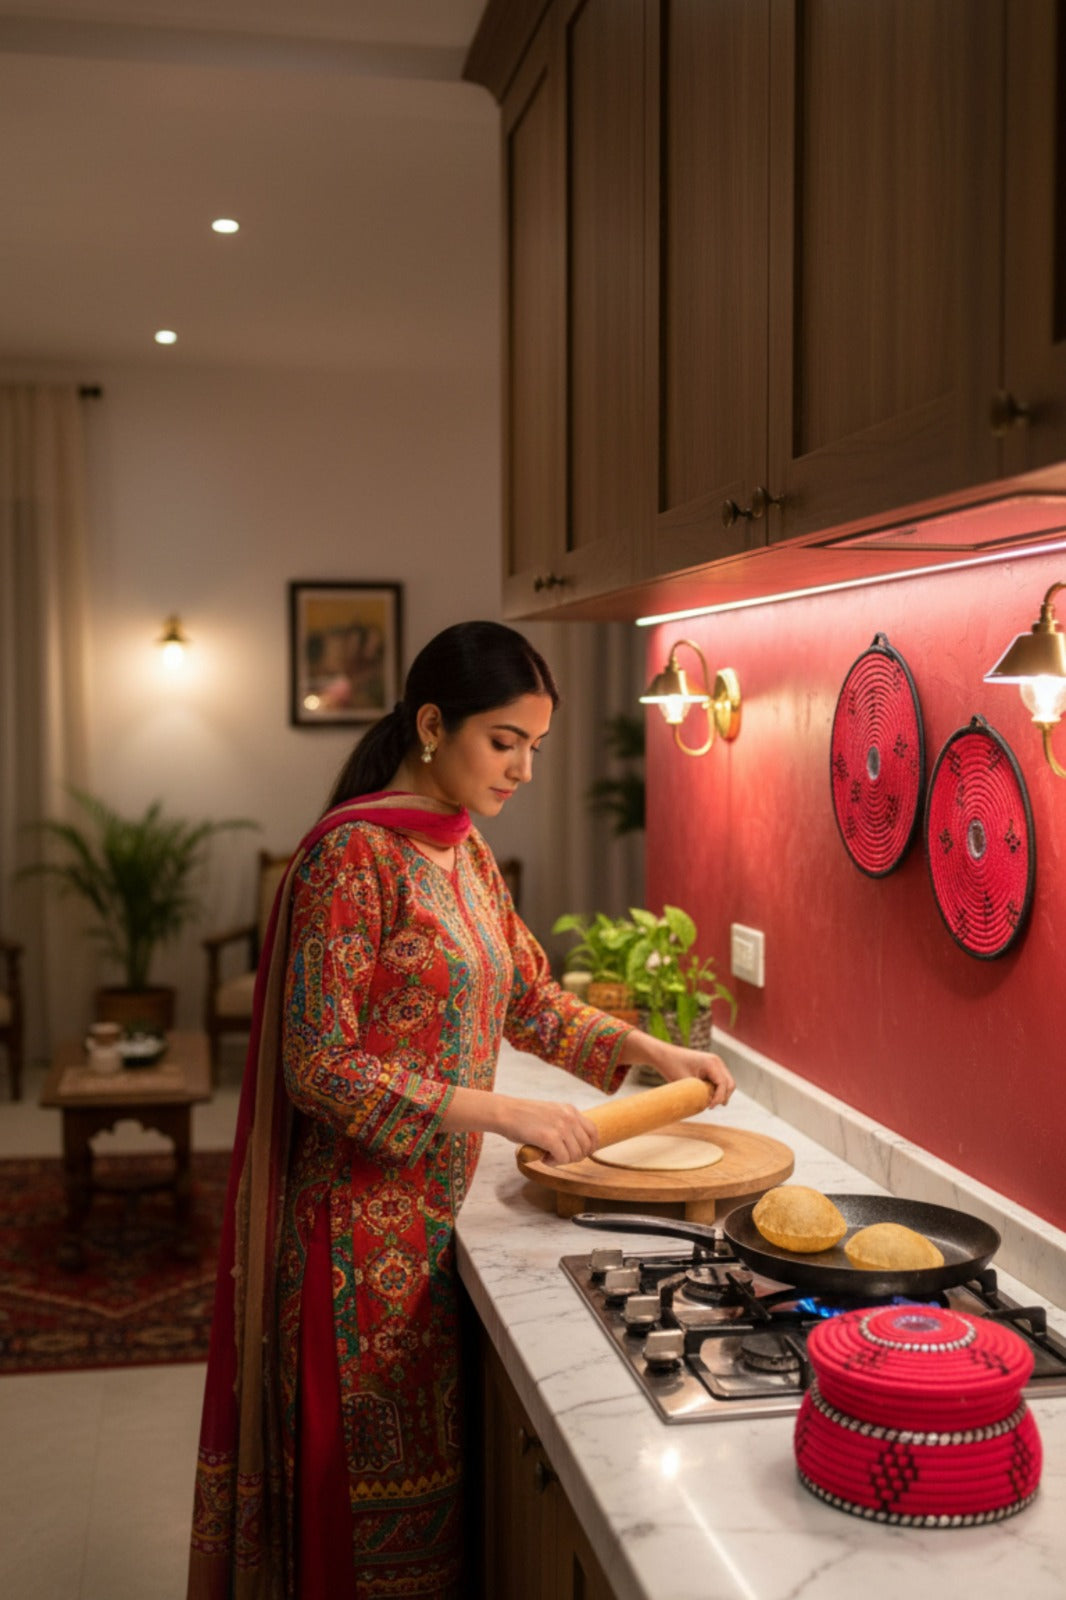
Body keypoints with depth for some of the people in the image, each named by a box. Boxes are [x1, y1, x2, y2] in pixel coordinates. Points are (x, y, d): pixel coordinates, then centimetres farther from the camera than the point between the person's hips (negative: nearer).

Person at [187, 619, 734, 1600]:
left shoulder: (464, 849, 8)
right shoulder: (354, 853, -18)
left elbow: (531, 1000, 17)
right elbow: (318, 1065, -21)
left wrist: (652, 1050, 4)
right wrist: (500, 1112, -26)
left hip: (436, 1208, 8)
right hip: (364, 1220, -8)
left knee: (432, 1458, 18)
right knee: (374, 1483, 5)